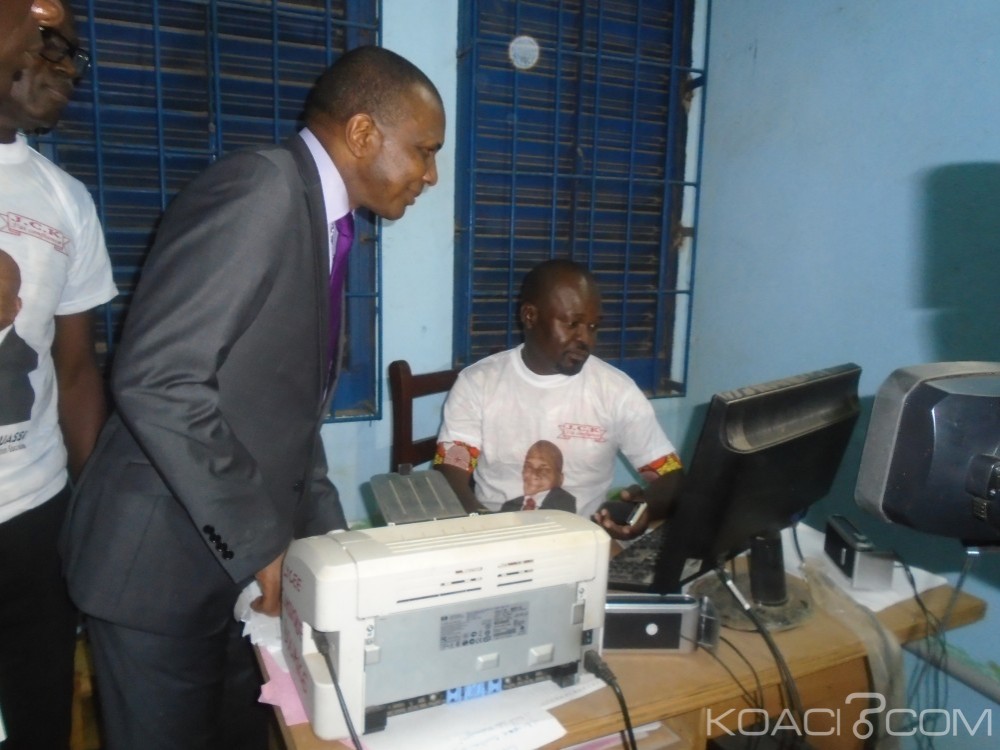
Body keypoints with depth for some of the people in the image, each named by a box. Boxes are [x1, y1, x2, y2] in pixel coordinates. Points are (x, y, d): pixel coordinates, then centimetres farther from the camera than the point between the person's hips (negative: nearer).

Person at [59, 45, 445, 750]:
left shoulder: (320, 221, 10)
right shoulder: (259, 190, -19)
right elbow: (158, 382, -26)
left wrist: (331, 540, 7)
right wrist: (261, 539, -21)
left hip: (243, 556, 8)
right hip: (164, 558, -8)